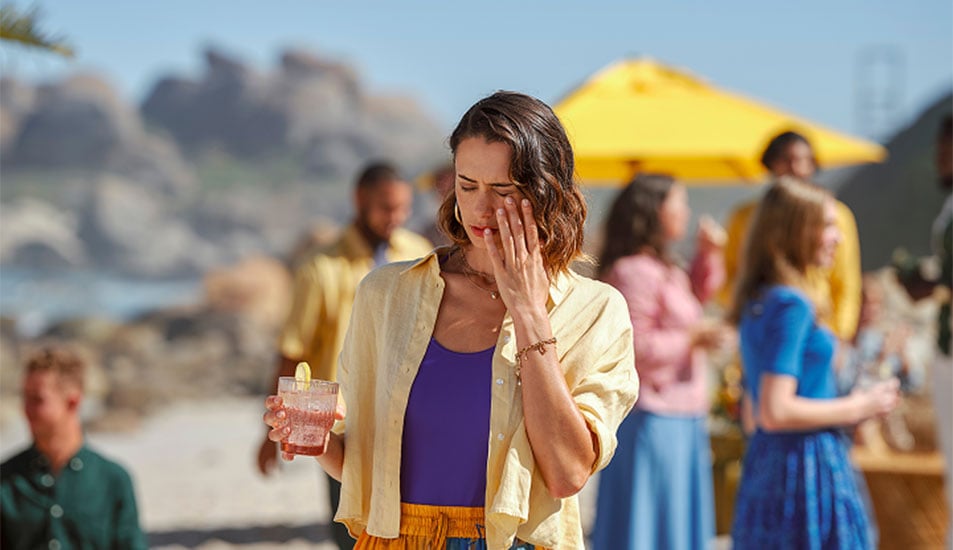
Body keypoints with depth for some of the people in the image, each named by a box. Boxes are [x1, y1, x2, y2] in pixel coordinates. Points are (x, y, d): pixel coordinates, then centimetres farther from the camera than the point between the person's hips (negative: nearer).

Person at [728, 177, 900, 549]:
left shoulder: (760, 301, 13)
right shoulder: (791, 306, -16)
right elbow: (775, 413, -22)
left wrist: (851, 401, 15)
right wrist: (856, 408, -11)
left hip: (767, 462, 10)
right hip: (806, 469, -10)